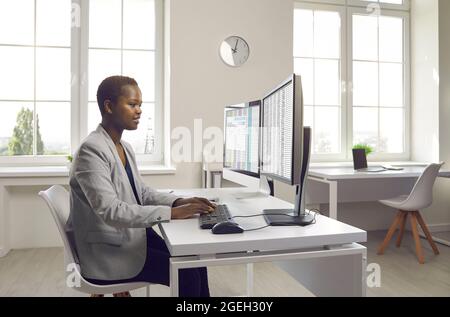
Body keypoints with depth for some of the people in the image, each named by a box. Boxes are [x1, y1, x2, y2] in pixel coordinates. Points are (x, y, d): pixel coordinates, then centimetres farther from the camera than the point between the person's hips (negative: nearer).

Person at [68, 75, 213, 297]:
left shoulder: (125, 147, 8)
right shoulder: (91, 150, -20)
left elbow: (141, 193, 11)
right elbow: (110, 210, -29)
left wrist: (179, 202, -7)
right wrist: (171, 213, -31)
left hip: (132, 235, 8)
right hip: (108, 250, -8)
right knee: (186, 274, -14)